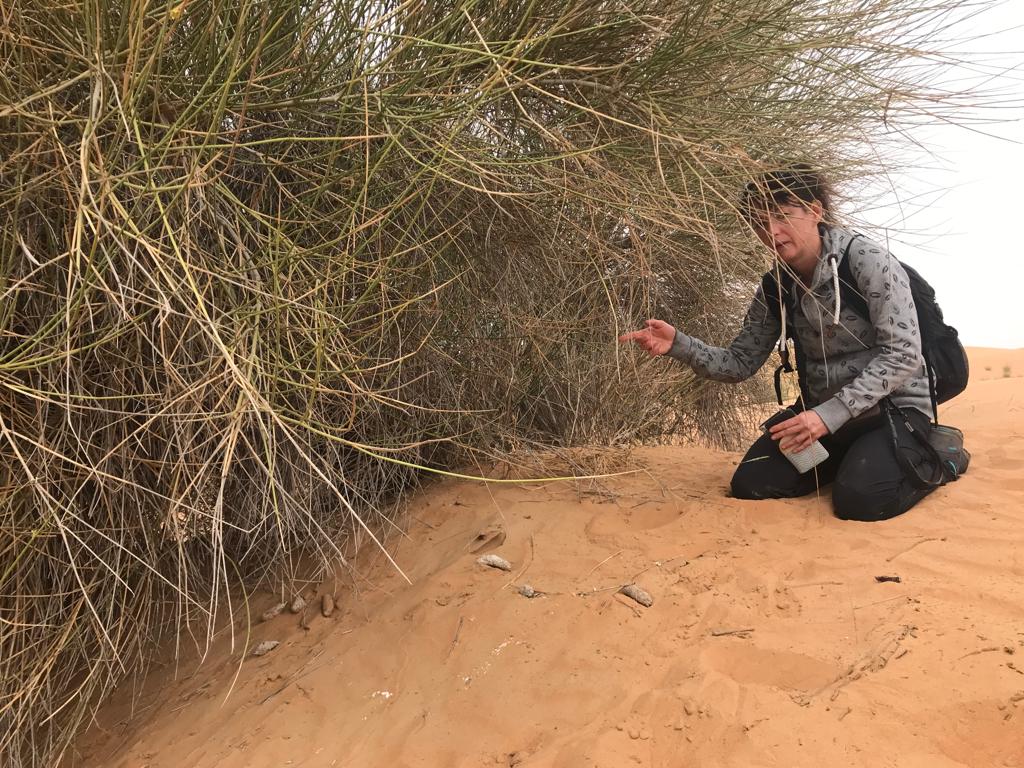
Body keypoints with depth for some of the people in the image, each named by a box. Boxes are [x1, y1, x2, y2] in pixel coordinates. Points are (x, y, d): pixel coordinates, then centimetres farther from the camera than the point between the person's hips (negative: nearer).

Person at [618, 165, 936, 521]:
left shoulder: (868, 261, -18)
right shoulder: (775, 288, 0)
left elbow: (902, 355, -22)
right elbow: (739, 362, 1)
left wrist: (830, 416, -28)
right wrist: (678, 344, -17)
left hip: (893, 408, -5)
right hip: (822, 412, 6)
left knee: (859, 498, -29)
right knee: (750, 484, -8)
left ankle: (931, 458, 7)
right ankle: (845, 458, 19)